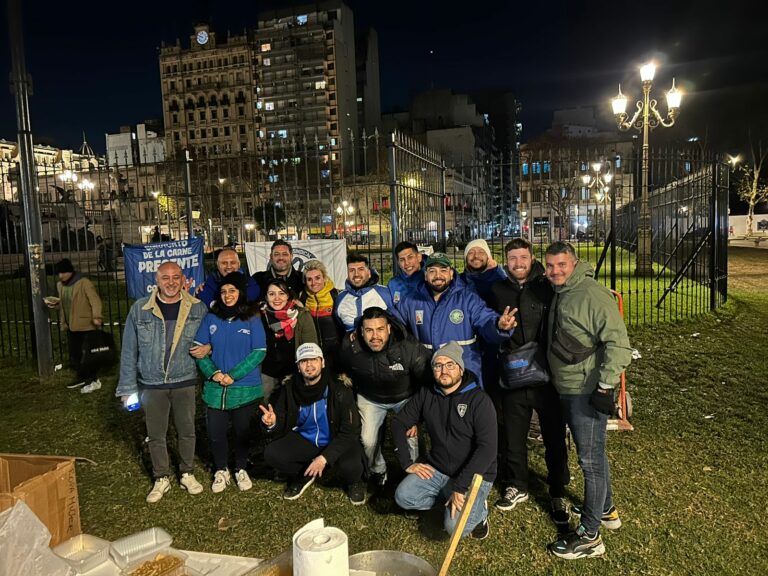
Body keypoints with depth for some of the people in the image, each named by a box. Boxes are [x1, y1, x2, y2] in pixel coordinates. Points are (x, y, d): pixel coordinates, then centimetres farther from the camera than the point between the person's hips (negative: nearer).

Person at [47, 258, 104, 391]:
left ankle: (93, 380, 8)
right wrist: (55, 304, 4)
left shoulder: (84, 283, -14)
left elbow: (95, 300, -20)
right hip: (70, 326, 8)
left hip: (86, 325, -8)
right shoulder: (60, 285, 11)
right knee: (74, 353, 16)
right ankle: (81, 377, 31)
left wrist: (96, 317, -31)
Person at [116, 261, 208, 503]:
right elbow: (129, 351, -1)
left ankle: (187, 474, 32)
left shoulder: (197, 308, -4)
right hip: (152, 384, 0)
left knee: (186, 431, 12)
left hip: (185, 381, 0)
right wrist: (128, 388, -2)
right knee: (155, 435, 12)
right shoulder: (140, 309, -6)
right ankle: (161, 478, 30)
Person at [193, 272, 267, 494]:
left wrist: (233, 375, -15)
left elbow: (259, 351, -9)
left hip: (245, 388, -1)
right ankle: (220, 471, 29)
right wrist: (213, 372, -13)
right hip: (215, 388, 2)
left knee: (242, 431, 13)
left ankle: (241, 470, 34)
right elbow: (199, 348, 2)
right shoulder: (210, 318, 2)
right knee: (215, 432, 6)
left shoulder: (252, 319, -5)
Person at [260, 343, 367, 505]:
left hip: (337, 441, -3)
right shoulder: (289, 388, -13)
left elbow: (349, 432, -20)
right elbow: (282, 428, -8)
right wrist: (272, 424, -32)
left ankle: (354, 481, 6)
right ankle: (304, 475, 11)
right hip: (304, 440, 3)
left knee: (350, 466, -33)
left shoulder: (340, 388, -22)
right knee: (271, 454, -20)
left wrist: (325, 457, -30)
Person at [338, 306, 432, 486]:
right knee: (368, 441, -4)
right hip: (370, 398, 2)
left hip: (405, 396, -2)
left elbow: (429, 378, -21)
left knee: (410, 438, -13)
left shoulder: (409, 347, -33)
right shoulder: (350, 346, -24)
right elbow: (343, 370, 3)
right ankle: (377, 471, 30)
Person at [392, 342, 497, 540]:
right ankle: (450, 499, 6)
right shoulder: (426, 394, 0)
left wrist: (459, 487, -27)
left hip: (473, 476, -5)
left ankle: (479, 511, 9)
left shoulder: (479, 400, -16)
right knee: (403, 497, -17)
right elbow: (399, 422, 8)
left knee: (455, 526, -24)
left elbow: (488, 448, -23)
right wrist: (407, 463, -2)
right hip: (437, 470, 5)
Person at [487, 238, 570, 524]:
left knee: (554, 438, 10)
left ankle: (558, 495, 28)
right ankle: (516, 487, 36)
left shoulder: (549, 288, -6)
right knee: (512, 437, 14)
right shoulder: (497, 291, 4)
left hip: (547, 379, -2)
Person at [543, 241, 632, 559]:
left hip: (588, 391, -9)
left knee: (590, 458, 1)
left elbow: (618, 343, -23)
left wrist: (606, 386, -24)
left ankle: (589, 535, 13)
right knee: (592, 453, 22)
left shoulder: (592, 295, -19)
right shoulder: (559, 294, 11)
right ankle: (607, 511, 41)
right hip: (567, 390, 9)